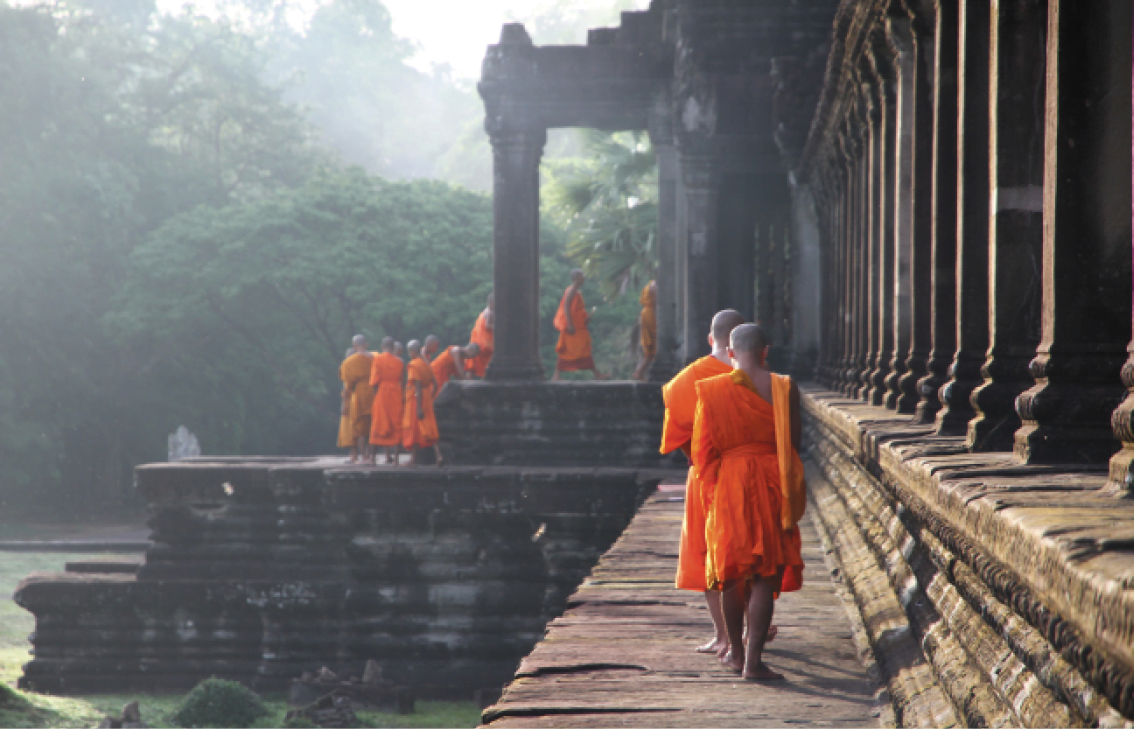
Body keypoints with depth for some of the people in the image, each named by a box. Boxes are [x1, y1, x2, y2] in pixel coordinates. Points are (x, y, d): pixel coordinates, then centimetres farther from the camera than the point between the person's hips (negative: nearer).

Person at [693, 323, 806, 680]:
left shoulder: (712, 390, -3)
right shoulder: (784, 388, -5)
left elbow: (703, 449, -2)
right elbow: (793, 443, 0)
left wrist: (709, 492, 7)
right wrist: (792, 494, 13)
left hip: (729, 483, 1)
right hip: (772, 487, -1)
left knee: (732, 573, 15)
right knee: (766, 577, 0)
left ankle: (736, 651, 27)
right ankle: (753, 660, -8)